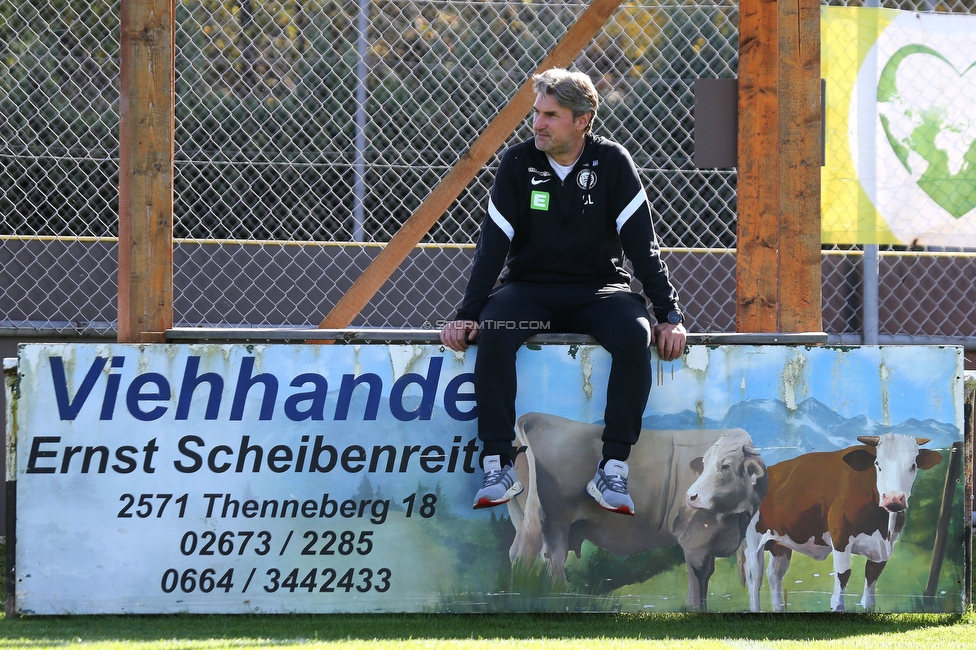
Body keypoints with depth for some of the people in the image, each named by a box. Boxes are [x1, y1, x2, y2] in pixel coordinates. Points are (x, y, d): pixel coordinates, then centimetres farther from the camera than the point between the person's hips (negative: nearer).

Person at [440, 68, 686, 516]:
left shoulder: (612, 163, -4)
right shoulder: (518, 163, -2)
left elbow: (642, 244, -7)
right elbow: (493, 245, -4)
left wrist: (669, 316, -14)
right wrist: (467, 314, -14)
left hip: (598, 289, 0)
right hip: (530, 289, 1)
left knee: (634, 336, -33)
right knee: (492, 333, -32)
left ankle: (613, 468, -29)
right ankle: (498, 466, -29)